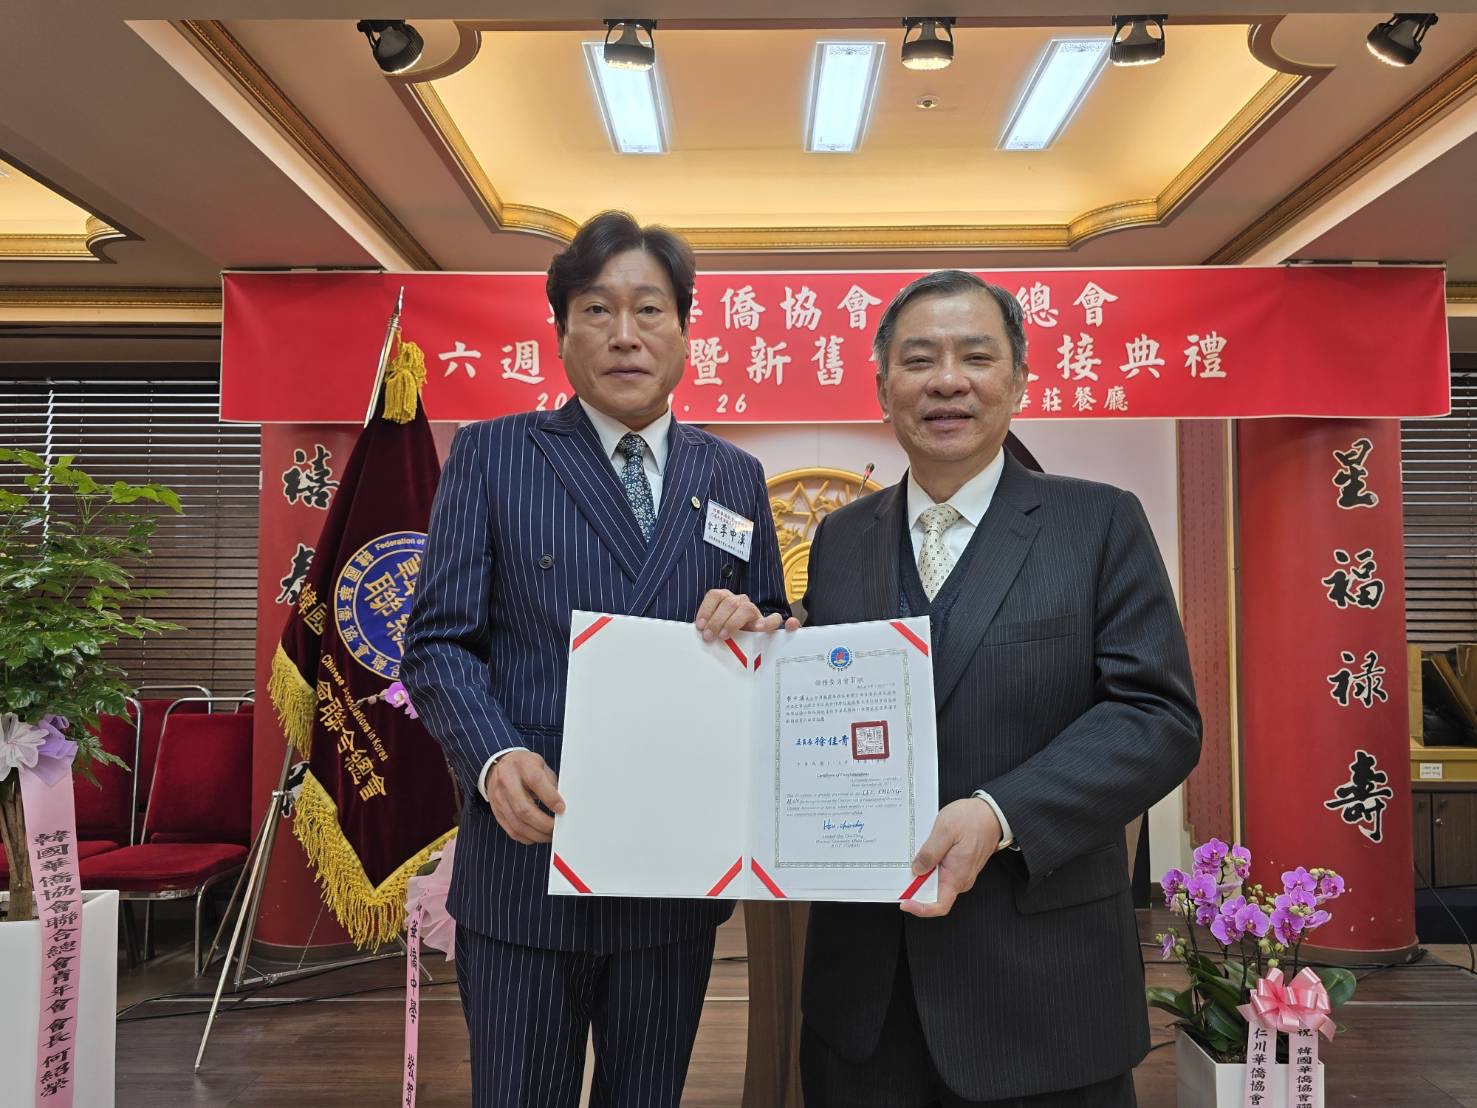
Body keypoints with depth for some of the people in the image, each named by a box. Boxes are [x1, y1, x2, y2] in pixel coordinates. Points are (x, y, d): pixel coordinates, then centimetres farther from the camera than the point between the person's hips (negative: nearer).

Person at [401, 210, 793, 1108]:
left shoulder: (735, 477, 8)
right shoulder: (492, 454, 0)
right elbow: (439, 641, -4)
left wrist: (754, 629, -11)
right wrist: (495, 756, -21)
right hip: (529, 858, -2)